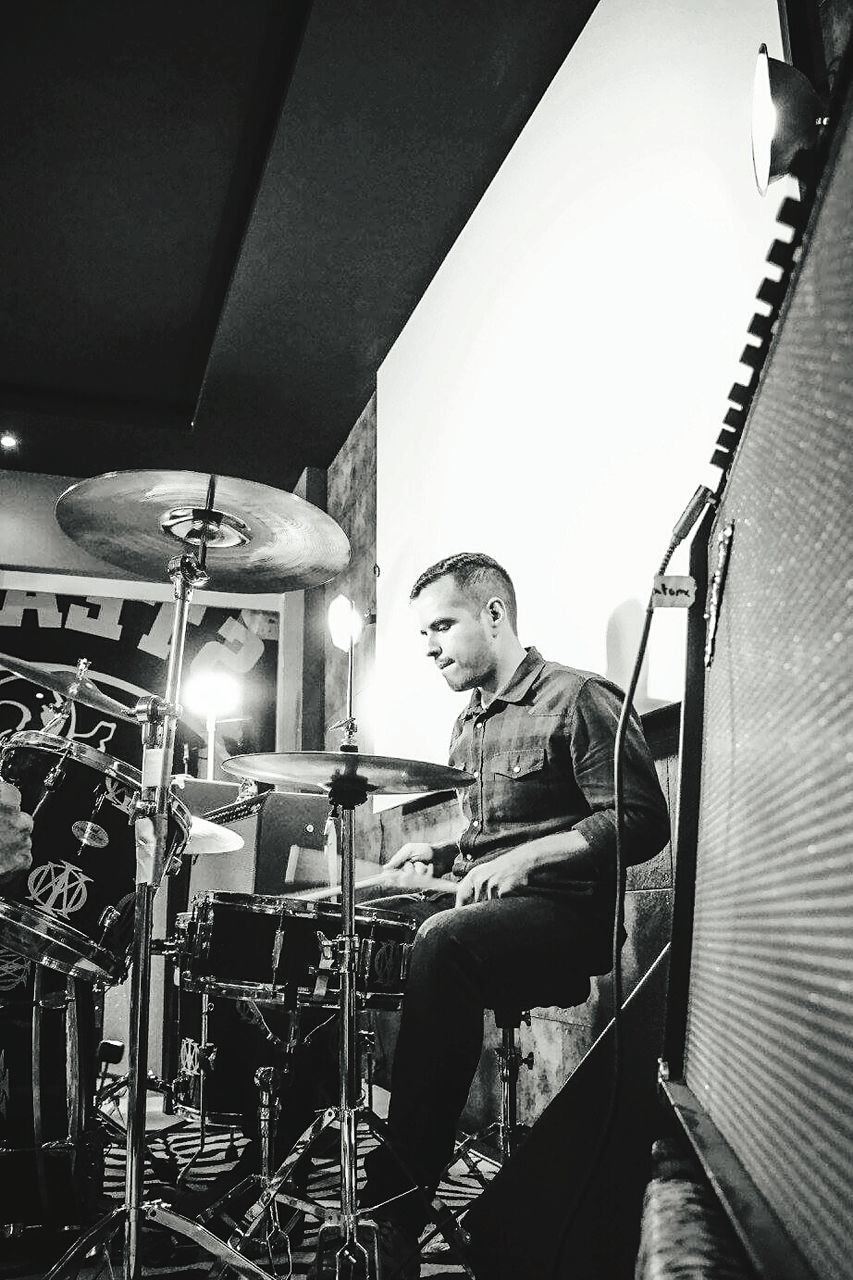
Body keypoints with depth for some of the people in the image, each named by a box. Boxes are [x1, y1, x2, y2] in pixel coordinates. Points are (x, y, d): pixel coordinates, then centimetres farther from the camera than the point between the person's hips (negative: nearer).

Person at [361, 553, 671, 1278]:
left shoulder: (576, 699, -8)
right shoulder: (469, 724, 18)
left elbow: (643, 824, -14)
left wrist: (530, 855, -23)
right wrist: (441, 854, 7)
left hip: (566, 916, -8)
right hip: (488, 915, 8)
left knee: (444, 943, -35)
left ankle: (399, 1203, -31)